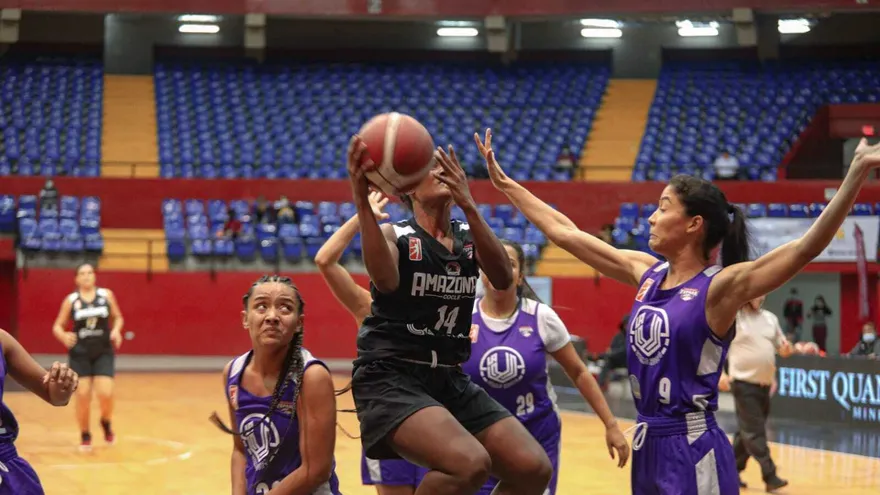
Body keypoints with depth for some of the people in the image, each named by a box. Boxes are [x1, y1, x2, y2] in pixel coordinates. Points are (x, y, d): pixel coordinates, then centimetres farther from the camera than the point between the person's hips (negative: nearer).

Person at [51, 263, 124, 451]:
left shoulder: (106, 295, 1)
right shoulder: (71, 300, -1)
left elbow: (118, 317, 10)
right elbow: (57, 326, 3)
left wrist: (116, 330, -12)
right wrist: (64, 336, -19)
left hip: (103, 352, 0)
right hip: (80, 353, 0)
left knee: (106, 394, -12)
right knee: (82, 396, -3)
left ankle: (106, 423, 20)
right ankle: (85, 435, 17)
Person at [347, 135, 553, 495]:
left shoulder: (469, 237, 10)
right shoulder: (394, 235, -4)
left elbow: (503, 279, -12)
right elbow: (385, 281, -28)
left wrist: (468, 205, -24)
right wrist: (362, 203, -40)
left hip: (449, 379, 6)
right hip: (391, 377, -6)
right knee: (470, 464, -30)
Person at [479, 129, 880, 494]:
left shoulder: (720, 287, -11)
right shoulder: (646, 273, 8)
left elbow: (806, 248, -26)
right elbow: (564, 233, 16)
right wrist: (504, 183, 19)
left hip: (693, 450, -7)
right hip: (648, 444, 7)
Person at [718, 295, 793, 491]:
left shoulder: (771, 318, 12)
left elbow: (781, 347, 18)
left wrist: (787, 349, -6)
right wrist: (720, 372, -17)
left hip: (765, 383, 6)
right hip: (744, 382, -6)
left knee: (748, 431, 12)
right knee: (754, 431, -10)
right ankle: (769, 475, -12)